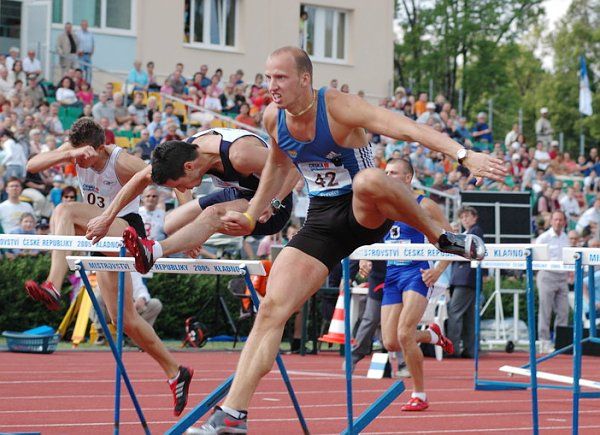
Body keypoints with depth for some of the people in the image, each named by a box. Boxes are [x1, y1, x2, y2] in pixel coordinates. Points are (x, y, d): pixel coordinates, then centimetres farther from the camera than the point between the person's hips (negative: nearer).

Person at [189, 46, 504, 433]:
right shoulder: (273, 118, -1)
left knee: (368, 180, -43)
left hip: (365, 213, -5)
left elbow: (407, 128, -27)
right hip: (323, 221, 5)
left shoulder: (338, 107, -19)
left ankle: (441, 238, -16)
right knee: (272, 309, -10)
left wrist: (465, 154, -38)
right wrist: (251, 216, 23)